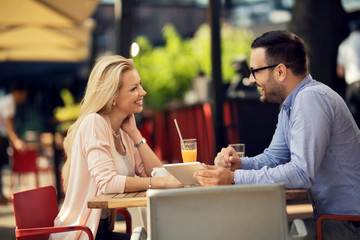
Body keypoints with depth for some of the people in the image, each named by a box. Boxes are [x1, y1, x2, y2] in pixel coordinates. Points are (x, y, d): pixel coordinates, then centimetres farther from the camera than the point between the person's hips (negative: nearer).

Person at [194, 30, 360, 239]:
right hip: (329, 215, 9)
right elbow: (274, 157, 18)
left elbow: (302, 173, -29)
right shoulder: (291, 103, 11)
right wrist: (239, 164, -3)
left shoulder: (311, 99, -22)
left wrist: (234, 178, -28)